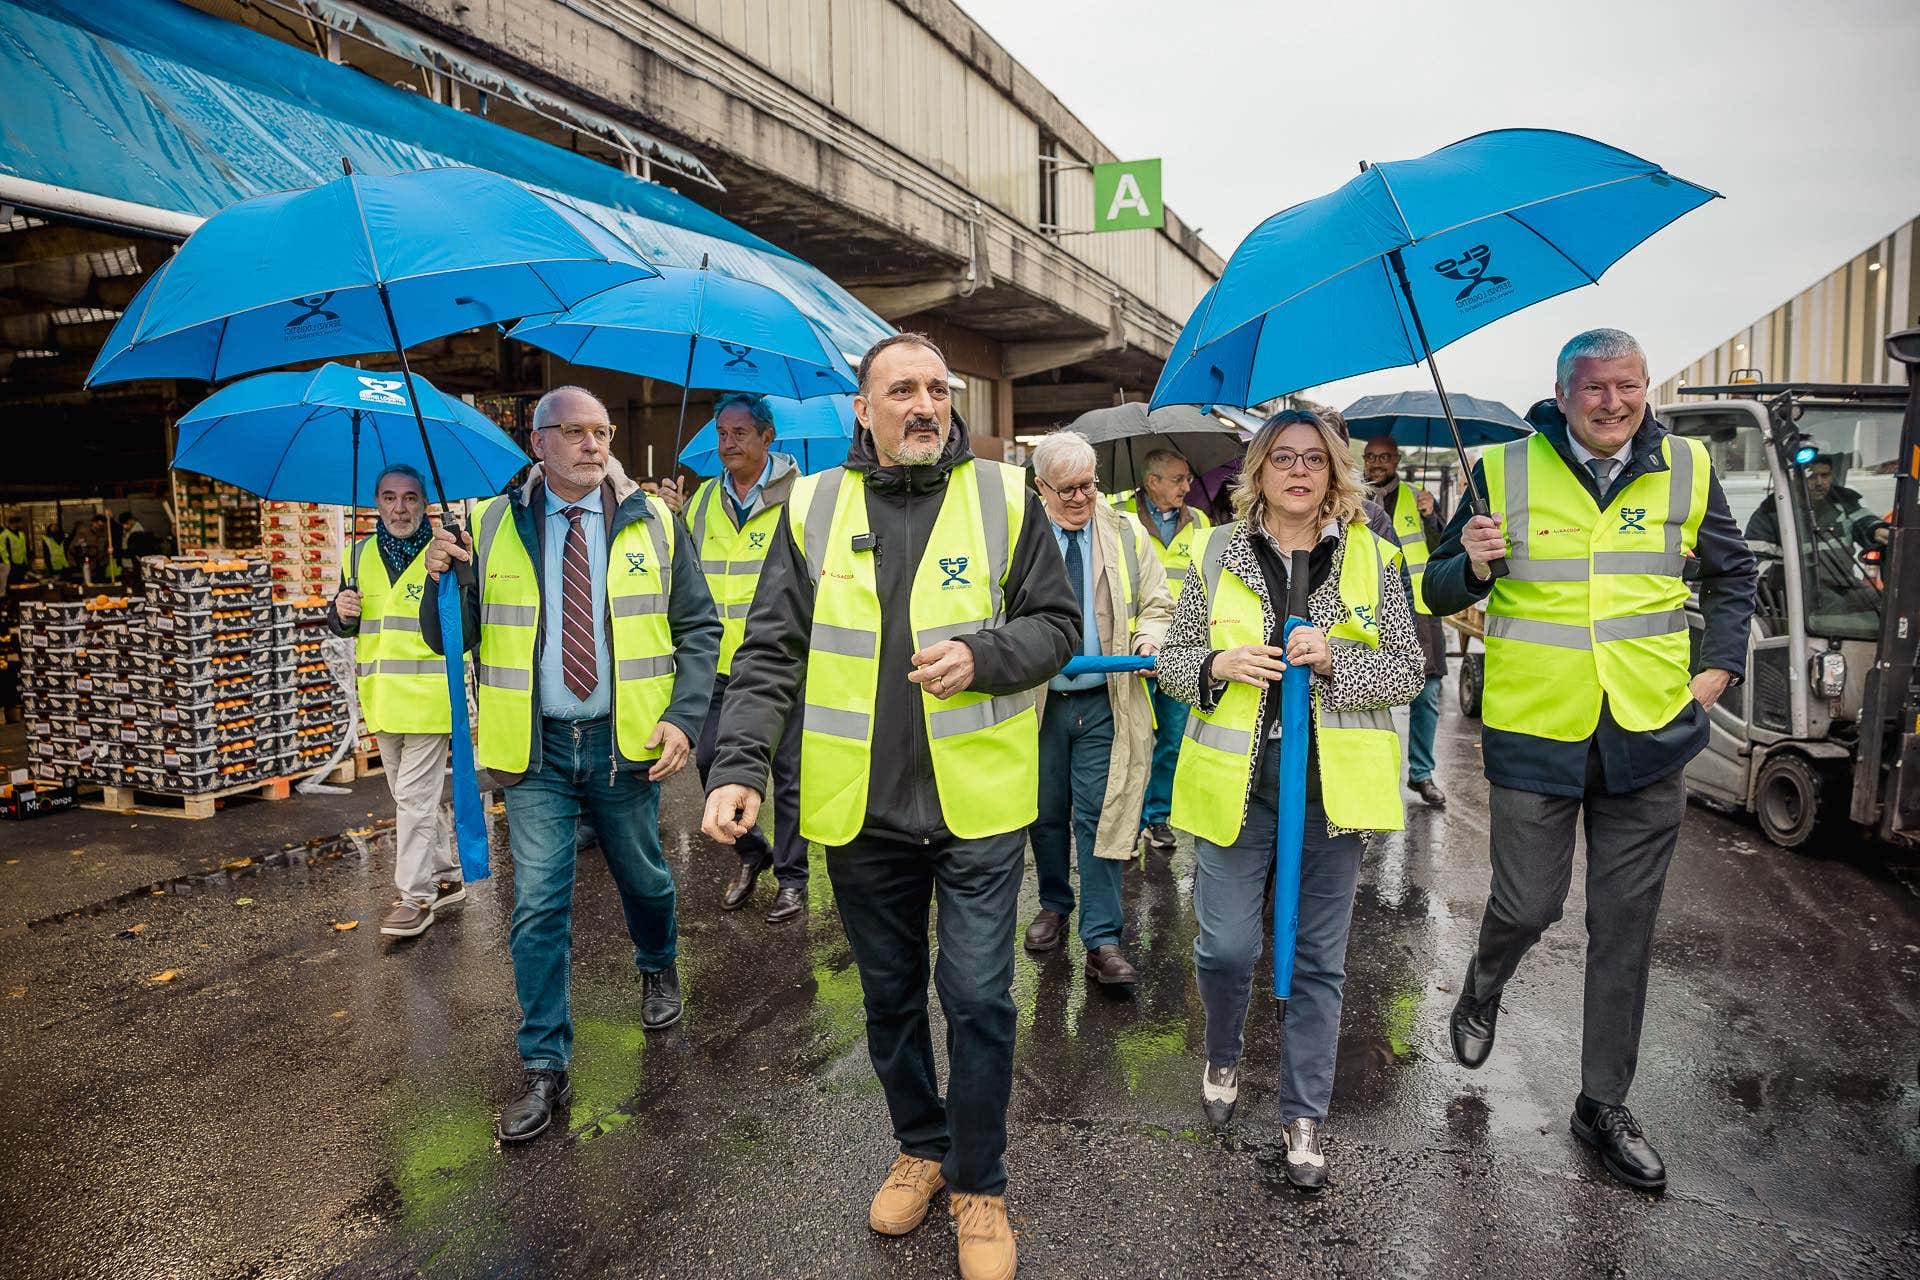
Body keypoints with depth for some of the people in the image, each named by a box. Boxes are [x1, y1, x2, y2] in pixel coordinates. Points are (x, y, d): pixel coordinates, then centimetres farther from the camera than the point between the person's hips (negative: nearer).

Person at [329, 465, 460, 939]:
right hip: (382, 701, 7)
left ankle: (416, 896, 5)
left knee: (414, 798, -5)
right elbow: (344, 627, 18)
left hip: (429, 699, -6)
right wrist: (341, 613, -4)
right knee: (409, 797, 15)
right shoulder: (360, 556, 10)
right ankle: (446, 878, 29)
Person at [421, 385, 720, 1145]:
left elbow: (697, 628, 0)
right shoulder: (491, 528, 0)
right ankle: (545, 1068, 16)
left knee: (643, 876, 18)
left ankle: (657, 969, 49)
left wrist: (683, 716, -13)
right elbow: (448, 639, 4)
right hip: (537, 746, 0)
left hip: (625, 741, 0)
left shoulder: (653, 522, -1)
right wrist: (441, 581, -17)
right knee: (538, 906, 1)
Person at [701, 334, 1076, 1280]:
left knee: (978, 998, 4)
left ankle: (978, 1183, 27)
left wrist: (983, 655, -18)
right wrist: (739, 765, -13)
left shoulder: (1003, 497, -2)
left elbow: (1056, 624, 2)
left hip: (978, 805, -2)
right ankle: (920, 1146, 42)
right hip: (861, 809, 2)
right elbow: (770, 652, -1)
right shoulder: (814, 507, 1)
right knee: (889, 994, 18)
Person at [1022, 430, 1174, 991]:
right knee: (1046, 814, 14)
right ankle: (1054, 905, 37)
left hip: (1106, 702, 0)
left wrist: (1149, 637, -14)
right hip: (1036, 701, 0)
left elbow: (1156, 604, 8)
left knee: (1099, 816, -2)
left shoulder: (1127, 534, 6)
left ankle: (1101, 941, 5)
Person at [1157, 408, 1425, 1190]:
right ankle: (1222, 1059, 34)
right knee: (1226, 944, 2)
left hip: (1333, 781, 0)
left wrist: (1335, 659, -15)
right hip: (1236, 776, 0)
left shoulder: (1372, 558, 3)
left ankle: (1303, 1115, 26)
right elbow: (1171, 659, 7)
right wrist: (1218, 665, -14)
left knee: (1318, 957, 9)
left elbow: (1409, 671, 3)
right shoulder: (1218, 554, 4)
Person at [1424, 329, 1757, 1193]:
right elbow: (1441, 594, 3)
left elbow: (1731, 573, 19)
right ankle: (1482, 990, 40)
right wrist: (1470, 567, -19)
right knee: (1527, 907, 3)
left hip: (1649, 735, 2)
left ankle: (1603, 1104, 25)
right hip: (1534, 732, -2)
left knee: (1625, 929, 9)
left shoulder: (1686, 470, 4)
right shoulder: (1505, 472, -3)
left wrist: (1719, 667, 7)